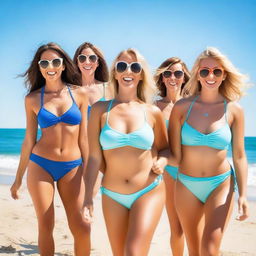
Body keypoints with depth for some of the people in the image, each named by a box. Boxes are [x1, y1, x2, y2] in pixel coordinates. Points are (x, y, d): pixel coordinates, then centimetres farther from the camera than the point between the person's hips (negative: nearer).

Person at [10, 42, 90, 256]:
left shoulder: (79, 94, 1)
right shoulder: (33, 99, 2)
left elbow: (84, 137, 3)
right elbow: (29, 140, 7)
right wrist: (18, 178, 10)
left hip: (72, 167, 0)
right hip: (40, 165, 0)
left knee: (81, 227, -3)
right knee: (45, 226, 3)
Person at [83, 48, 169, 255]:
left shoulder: (153, 112, 0)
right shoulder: (100, 110, -1)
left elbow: (164, 148, 14)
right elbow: (94, 157, -2)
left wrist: (161, 161, -8)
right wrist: (88, 198, -4)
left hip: (149, 193, -1)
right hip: (113, 196, 2)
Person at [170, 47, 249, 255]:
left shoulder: (234, 110, -5)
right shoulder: (182, 107, -6)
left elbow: (239, 156, -2)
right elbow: (174, 153, -2)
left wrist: (243, 194, -8)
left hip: (221, 185, -1)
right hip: (187, 186, 1)